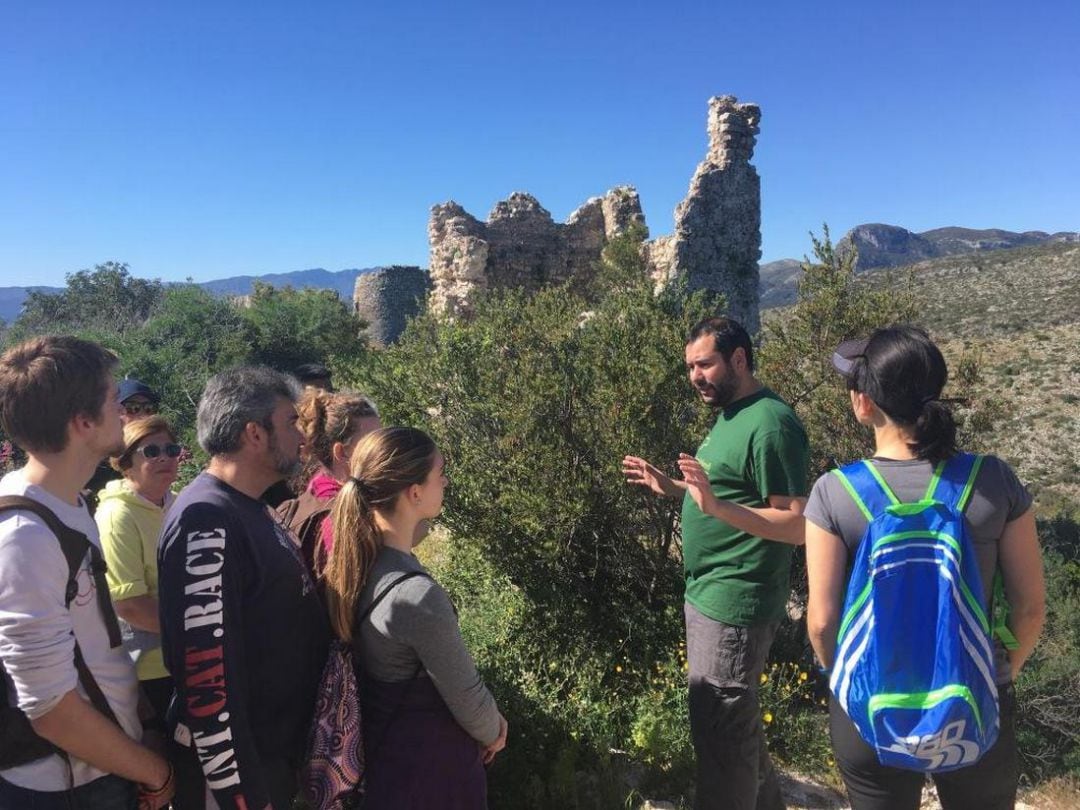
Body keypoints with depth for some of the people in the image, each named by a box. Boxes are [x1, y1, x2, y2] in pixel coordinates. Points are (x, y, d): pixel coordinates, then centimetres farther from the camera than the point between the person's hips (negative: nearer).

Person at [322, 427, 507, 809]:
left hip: (380, 739, 8)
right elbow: (465, 694, -22)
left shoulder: (353, 557, -8)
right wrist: (493, 731, 1)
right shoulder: (417, 595, -34)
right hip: (429, 758, -7)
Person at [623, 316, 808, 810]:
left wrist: (715, 505, -33)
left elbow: (797, 525, -23)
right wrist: (672, 489, 10)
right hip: (709, 593, 10)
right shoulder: (731, 415, 11)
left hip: (734, 601, -10)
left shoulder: (770, 423, -19)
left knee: (719, 731, 4)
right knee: (735, 722, 23)